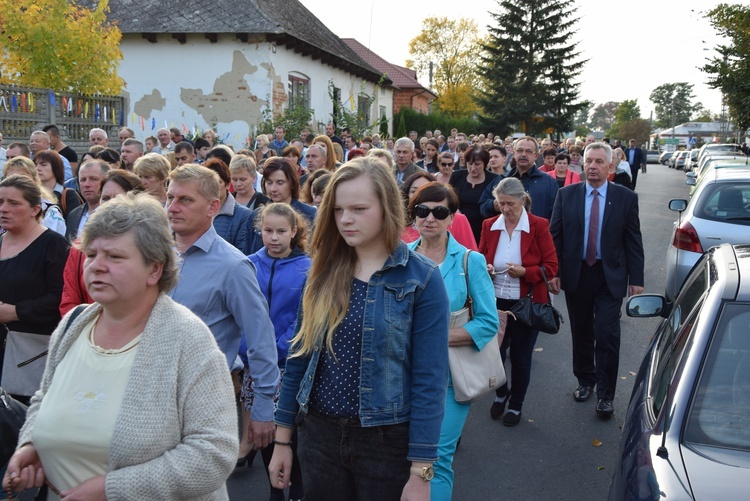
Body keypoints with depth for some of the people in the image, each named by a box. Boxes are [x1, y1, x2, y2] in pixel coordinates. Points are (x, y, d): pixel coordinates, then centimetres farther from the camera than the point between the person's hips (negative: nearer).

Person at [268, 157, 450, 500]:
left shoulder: (421, 279, -12)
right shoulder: (323, 272, 1)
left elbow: (429, 379, -13)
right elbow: (299, 357, 6)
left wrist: (421, 470, -14)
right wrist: (282, 437, 7)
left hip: (388, 441, -3)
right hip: (319, 434, 4)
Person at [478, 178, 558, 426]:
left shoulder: (539, 226, -8)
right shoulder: (489, 225, 1)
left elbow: (551, 267, -6)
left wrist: (525, 271, -22)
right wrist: (484, 268, -11)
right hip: (495, 301, 2)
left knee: (520, 357, 9)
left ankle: (516, 405, 31)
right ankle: (501, 394, 36)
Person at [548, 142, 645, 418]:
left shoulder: (626, 197, -2)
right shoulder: (566, 195, 0)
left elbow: (634, 241, 0)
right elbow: (555, 236, 1)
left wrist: (636, 279, -3)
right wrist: (553, 272, -5)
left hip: (610, 276, -2)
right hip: (575, 274, 2)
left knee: (607, 336, -3)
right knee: (581, 333, 14)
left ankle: (605, 394, 10)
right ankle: (585, 380, 33)